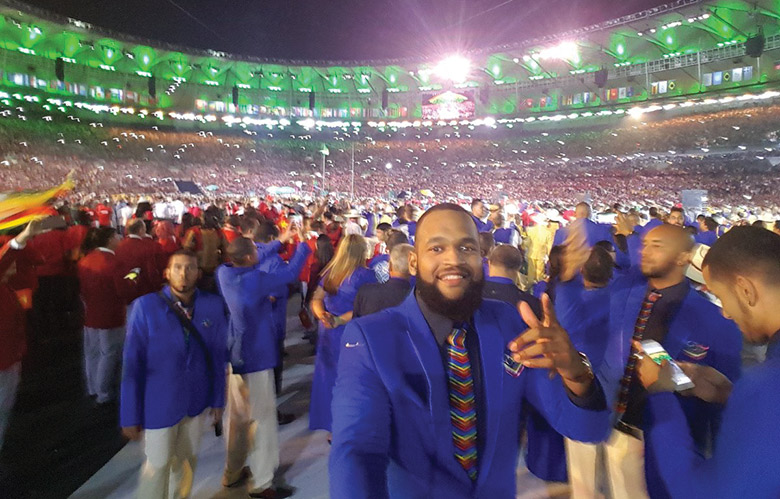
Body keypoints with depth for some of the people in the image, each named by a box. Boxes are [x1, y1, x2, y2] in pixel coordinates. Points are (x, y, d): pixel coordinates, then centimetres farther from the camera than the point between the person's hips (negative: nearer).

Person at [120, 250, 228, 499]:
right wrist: (131, 414, -9)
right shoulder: (145, 306, -15)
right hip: (159, 402, -2)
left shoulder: (214, 305, -9)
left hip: (198, 399, 3)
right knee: (157, 464, 13)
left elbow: (218, 356, -2)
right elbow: (133, 363, -11)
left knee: (187, 460, 21)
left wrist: (217, 400, 1)